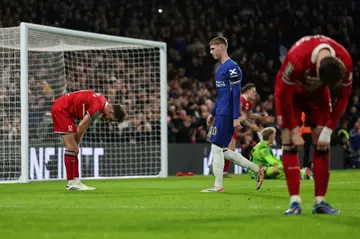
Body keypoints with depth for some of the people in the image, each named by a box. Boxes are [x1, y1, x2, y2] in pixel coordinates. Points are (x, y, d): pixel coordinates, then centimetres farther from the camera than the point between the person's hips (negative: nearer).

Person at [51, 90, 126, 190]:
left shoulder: (102, 101, 7)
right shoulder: (98, 107, -24)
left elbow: (83, 126, 12)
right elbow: (80, 127, -18)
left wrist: (76, 144, 8)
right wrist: (76, 143, -2)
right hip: (60, 109, -10)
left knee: (73, 148, 8)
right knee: (71, 147, -11)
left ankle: (75, 181, 8)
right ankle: (71, 182, -9)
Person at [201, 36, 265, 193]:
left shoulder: (232, 68, -13)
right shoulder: (220, 68, 18)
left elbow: (236, 94, -17)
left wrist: (236, 118, -20)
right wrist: (212, 113, 23)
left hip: (226, 115, -10)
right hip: (220, 114, 10)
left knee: (217, 147, -6)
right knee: (222, 150, 9)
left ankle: (218, 186, -1)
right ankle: (257, 170, 14)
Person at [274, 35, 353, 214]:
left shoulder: (345, 62, -31)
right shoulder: (296, 59, -42)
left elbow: (343, 97, -13)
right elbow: (284, 95, -28)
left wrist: (328, 131, -14)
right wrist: (294, 131, -22)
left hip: (318, 94, 3)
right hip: (291, 92, -3)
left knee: (322, 144, -6)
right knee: (289, 143, -14)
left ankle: (320, 201, -2)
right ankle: (295, 201, -15)